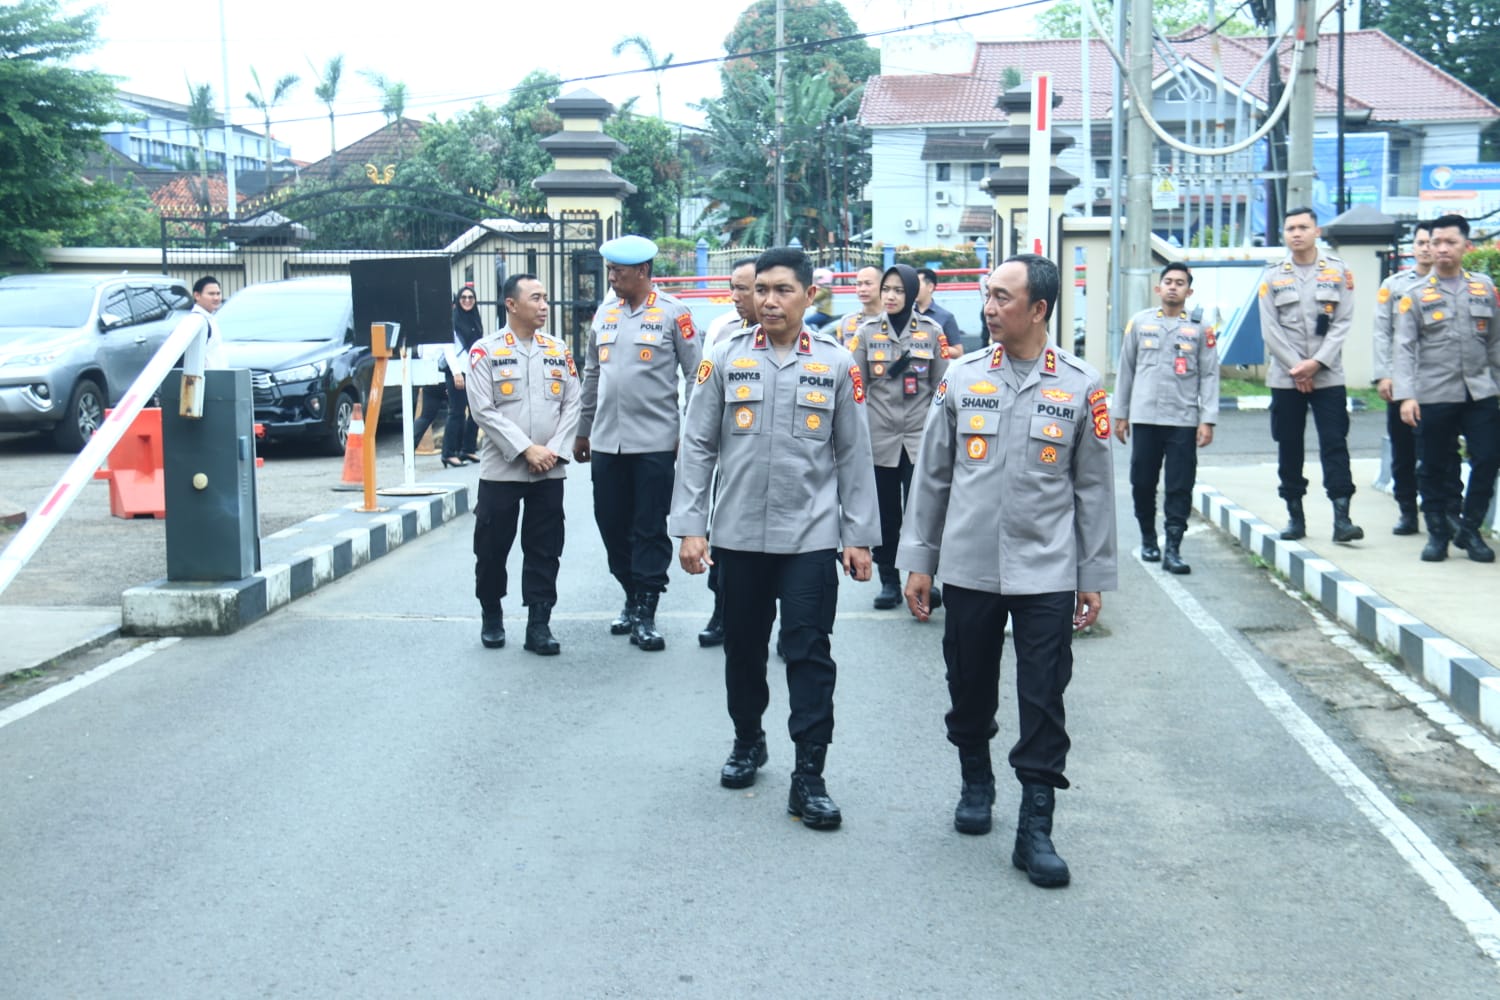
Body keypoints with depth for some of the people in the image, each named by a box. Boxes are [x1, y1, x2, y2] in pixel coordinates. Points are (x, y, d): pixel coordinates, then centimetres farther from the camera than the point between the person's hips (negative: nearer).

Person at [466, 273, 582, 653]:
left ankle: (539, 625, 8)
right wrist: (526, 450, -15)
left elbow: (573, 404, 5)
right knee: (492, 548, 6)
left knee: (544, 551, 3)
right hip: (501, 470, -3)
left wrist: (554, 450, -8)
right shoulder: (486, 351, -3)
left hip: (549, 472, 3)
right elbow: (484, 411, -10)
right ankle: (491, 616, 24)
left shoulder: (558, 350, 9)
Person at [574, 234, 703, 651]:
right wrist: (583, 430, 18)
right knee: (611, 524, 10)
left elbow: (694, 372, -4)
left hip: (655, 442, -5)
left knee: (650, 530, 0)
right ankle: (632, 597, 26)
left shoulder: (672, 313, -5)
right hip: (606, 441, 5)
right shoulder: (605, 314, 11)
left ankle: (645, 615, 5)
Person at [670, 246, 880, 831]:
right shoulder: (726, 360, 1)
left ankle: (809, 778, 4)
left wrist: (859, 535, 1)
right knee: (743, 649, 15)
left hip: (811, 538, -1)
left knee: (810, 655, -2)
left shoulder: (836, 364, 1)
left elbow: (854, 454, 4)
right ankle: (747, 743, 36)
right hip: (738, 535, 2)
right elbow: (698, 446, 3)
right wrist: (689, 526, -2)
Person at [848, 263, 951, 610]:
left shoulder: (931, 332, 3)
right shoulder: (866, 331, 4)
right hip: (879, 437, 1)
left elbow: (942, 387, 6)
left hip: (920, 437, -1)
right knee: (885, 514, 7)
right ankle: (889, 581, 17)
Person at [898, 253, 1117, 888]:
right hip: (968, 567, 2)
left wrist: (1095, 577, 3)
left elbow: (1094, 488, 3)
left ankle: (1035, 828, 6)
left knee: (1043, 701, -1)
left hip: (1046, 573, -2)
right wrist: (917, 560, 6)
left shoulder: (1080, 387, -1)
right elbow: (931, 474, 7)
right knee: (970, 690, 13)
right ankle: (975, 782, 37)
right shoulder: (962, 378, 2)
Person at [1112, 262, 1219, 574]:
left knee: (1180, 488, -3)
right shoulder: (1140, 323, 7)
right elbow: (1126, 370, 10)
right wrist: (1120, 415, 8)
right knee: (1142, 484, 6)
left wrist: (1208, 420, -5)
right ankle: (1148, 539, 25)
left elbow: (1210, 376, 3)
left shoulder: (1200, 328, 5)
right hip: (1145, 417, 1)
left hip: (1184, 420, -1)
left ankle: (1173, 549, 0)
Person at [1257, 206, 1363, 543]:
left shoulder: (1338, 271, 4)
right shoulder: (1273, 275, 5)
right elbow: (1270, 328, 0)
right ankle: (1295, 516, 14)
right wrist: (1297, 368, -8)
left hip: (1328, 375, -1)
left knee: (1335, 444, -6)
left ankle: (1342, 517, -9)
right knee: (1289, 447, 5)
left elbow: (1343, 322, -1)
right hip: (1285, 377, 1)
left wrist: (1317, 362, -12)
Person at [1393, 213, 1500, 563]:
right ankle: (1438, 532, 18)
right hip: (1434, 396, -2)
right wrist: (1406, 395, -12)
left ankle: (1469, 531, 13)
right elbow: (1405, 348, -3)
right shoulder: (1415, 295, 2)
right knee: (1435, 468, 4)